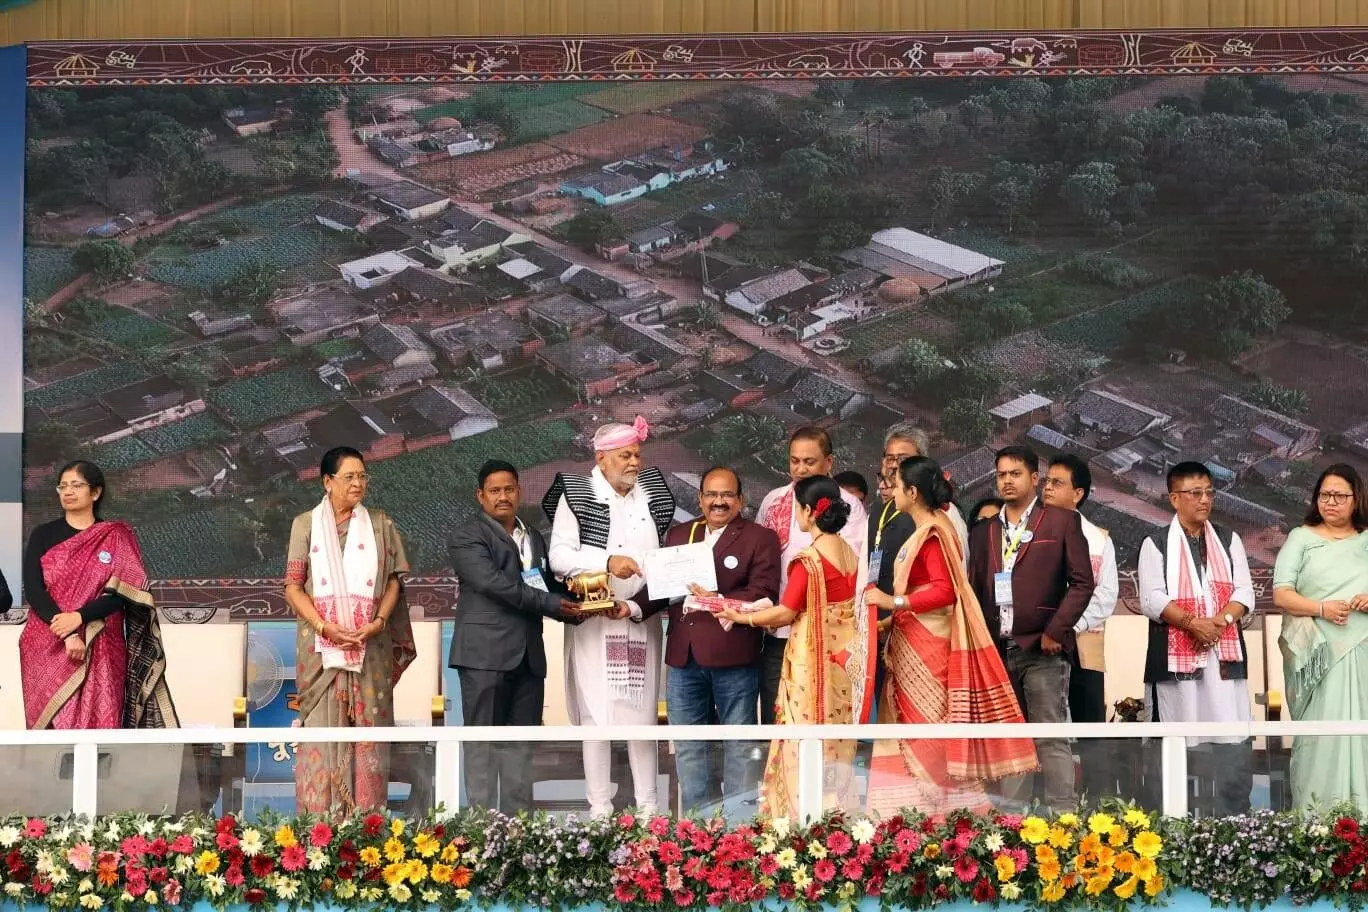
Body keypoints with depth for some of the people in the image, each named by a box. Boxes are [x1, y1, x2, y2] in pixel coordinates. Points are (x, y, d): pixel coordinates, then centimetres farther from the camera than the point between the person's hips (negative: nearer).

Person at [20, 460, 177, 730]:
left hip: (101, 651, -1)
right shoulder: (42, 536, 7)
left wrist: (79, 618, -19)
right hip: (48, 648, 1)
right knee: (53, 723, -5)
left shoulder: (117, 537, 5)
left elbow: (124, 592, -4)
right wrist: (68, 635, -16)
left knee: (99, 723, -7)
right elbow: (33, 589, -4)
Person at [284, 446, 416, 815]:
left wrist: (378, 623, -10)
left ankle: (365, 811, 6)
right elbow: (293, 585, -1)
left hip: (371, 643, 1)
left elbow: (394, 581, 7)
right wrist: (326, 627, -14)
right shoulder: (306, 524, 4)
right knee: (321, 725, -3)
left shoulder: (380, 525, 8)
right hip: (320, 643, -1)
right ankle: (320, 811, 2)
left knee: (367, 725, 1)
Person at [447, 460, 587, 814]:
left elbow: (549, 585, 29)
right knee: (483, 742, -5)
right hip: (485, 653, -6)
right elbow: (493, 582, -14)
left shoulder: (534, 538, 22)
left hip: (528, 655, 6)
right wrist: (554, 606, -16)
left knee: (521, 744, 5)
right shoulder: (466, 536, -1)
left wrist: (574, 604, 6)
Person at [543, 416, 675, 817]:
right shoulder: (576, 495, -1)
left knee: (643, 714, 5)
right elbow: (558, 556, -8)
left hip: (642, 622, 3)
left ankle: (647, 806, 10)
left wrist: (639, 606, 3)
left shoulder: (650, 494, 11)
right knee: (597, 714, -2)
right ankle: (599, 808, 4)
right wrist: (607, 562, -21)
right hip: (594, 621, -3)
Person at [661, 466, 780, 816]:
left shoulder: (759, 538, 0)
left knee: (739, 746, 4)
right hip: (684, 656, 5)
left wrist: (720, 602, -22)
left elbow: (763, 594, -11)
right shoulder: (678, 534, 17)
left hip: (733, 655, -5)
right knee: (687, 747, 12)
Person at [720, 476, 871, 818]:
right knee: (836, 738, 14)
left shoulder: (809, 559, -17)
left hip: (813, 660, -7)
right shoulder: (849, 553, 6)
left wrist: (741, 617, -1)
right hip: (842, 658, 7)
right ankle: (837, 808, 20)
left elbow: (786, 612, -15)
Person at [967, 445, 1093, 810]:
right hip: (996, 650, 5)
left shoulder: (1062, 522, 3)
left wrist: (1056, 632, -9)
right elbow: (974, 590, 16)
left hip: (1042, 649, -4)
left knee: (1051, 740, -6)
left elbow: (1082, 582, -2)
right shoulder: (983, 531, 16)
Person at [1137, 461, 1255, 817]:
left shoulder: (1229, 541, 14)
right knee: (1181, 747, -1)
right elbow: (1151, 599, -6)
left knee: (1234, 747, -2)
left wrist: (1219, 620, -12)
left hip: (1225, 655, 3)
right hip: (1177, 657, -3)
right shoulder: (1156, 544, 5)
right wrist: (1193, 623, -18)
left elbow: (1245, 593, 6)